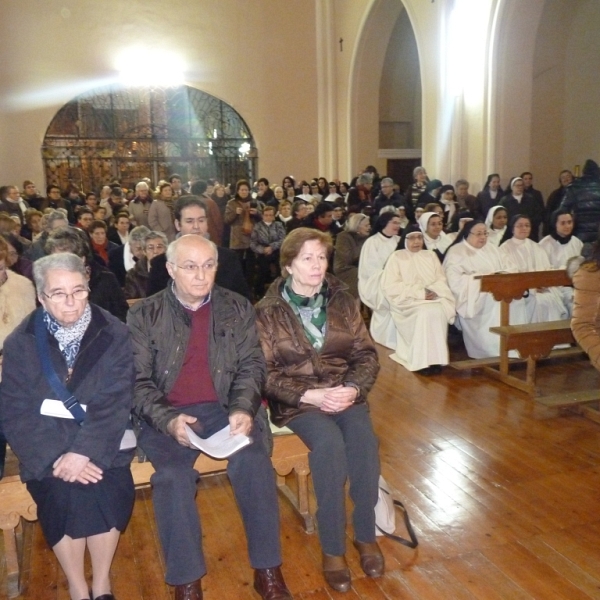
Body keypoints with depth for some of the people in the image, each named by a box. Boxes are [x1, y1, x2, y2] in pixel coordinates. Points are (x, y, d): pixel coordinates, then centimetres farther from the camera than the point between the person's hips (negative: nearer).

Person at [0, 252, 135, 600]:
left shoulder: (114, 335, -4)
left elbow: (114, 404, -10)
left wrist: (83, 452, -23)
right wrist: (56, 458, -18)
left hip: (102, 445, -1)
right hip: (47, 450, 1)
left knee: (109, 487, -22)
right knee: (63, 490, -20)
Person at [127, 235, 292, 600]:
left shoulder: (238, 309, 8)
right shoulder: (145, 316, 3)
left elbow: (252, 365, 3)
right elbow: (139, 382, -2)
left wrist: (243, 408, -17)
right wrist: (168, 420, -20)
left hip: (224, 409, 1)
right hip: (168, 417, -1)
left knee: (254, 461, -25)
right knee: (173, 475, -28)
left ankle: (267, 571, -8)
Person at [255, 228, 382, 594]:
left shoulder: (343, 301, 5)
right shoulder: (269, 311, -4)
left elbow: (367, 354, 5)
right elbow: (265, 372, -7)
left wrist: (353, 388, -15)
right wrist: (310, 395, -19)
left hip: (345, 393, 3)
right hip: (297, 400, -2)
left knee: (364, 440, -27)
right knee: (329, 443, -31)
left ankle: (366, 535, -4)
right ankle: (332, 547, -14)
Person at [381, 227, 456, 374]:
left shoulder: (431, 255, 18)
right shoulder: (397, 257, 4)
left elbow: (441, 280, 11)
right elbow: (390, 286, -7)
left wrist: (432, 291, -13)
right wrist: (419, 293, -15)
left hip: (432, 298, 3)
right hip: (407, 301, -3)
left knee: (439, 312, -30)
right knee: (426, 312, -34)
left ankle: (435, 359, -26)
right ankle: (422, 360, -30)